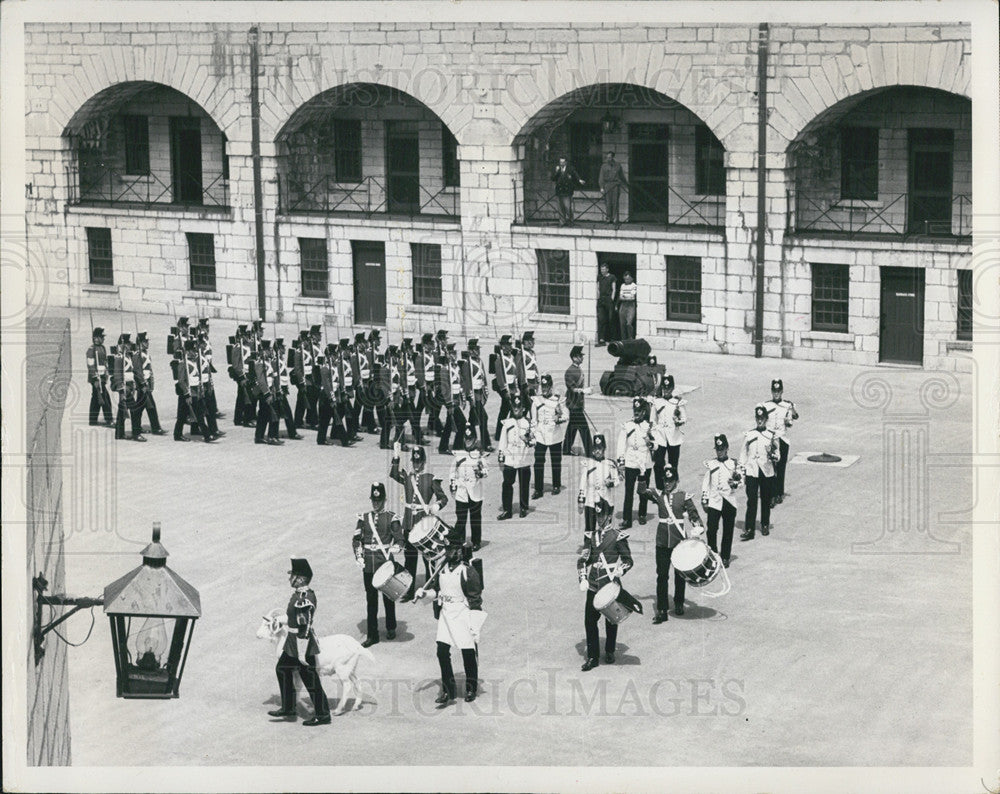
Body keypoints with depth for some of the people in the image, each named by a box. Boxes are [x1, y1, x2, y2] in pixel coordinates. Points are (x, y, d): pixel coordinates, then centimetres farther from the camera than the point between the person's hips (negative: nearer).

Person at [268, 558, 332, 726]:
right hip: (292, 641, 10)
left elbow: (305, 627, -26)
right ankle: (287, 707, 30)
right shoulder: (299, 594, 4)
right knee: (282, 669, 18)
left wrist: (301, 653, -23)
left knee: (310, 678, 1)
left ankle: (322, 715, 11)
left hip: (302, 643, -10)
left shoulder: (304, 599, -26)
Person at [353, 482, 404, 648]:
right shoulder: (364, 518, 6)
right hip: (368, 565, 2)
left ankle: (391, 628, 29)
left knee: (388, 597, 10)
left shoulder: (391, 518, -2)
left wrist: (393, 551, -20)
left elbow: (399, 540, -3)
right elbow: (356, 539, 8)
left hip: (386, 563, -2)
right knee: (371, 599, 4)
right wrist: (359, 557, -4)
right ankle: (372, 635, 9)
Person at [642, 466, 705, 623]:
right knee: (662, 575, -1)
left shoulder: (684, 497, -1)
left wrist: (697, 530, -15)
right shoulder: (658, 495, 4)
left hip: (679, 540, -1)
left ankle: (679, 604, 32)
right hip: (662, 542, 1)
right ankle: (661, 610, 0)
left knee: (680, 574, 12)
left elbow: (694, 515, 0)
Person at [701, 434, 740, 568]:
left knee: (728, 531, 5)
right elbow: (706, 483, 9)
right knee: (712, 529, -10)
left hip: (729, 502, 0)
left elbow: (740, 482, 2)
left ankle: (725, 557, 15)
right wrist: (704, 501, 5)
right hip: (714, 502, 0)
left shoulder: (734, 464, 3)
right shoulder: (710, 464, 6)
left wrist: (735, 484, -21)